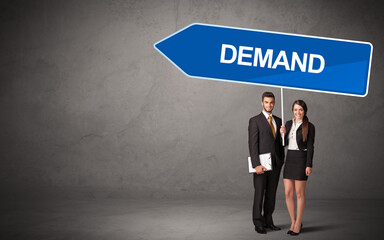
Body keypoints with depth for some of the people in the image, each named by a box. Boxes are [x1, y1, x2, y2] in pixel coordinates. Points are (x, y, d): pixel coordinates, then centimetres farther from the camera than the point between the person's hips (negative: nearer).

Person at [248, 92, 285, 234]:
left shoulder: (278, 121, 13)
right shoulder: (255, 121, -5)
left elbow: (280, 143, 16)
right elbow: (253, 144, -11)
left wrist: (281, 161, 9)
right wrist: (256, 164, -18)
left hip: (275, 163, 5)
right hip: (261, 163, -5)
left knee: (271, 193, 8)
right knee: (259, 193, -1)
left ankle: (268, 221, 16)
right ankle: (258, 223, 6)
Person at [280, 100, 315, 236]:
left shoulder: (309, 126, -6)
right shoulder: (288, 124, 10)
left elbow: (310, 147, -8)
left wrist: (309, 165, -14)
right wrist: (282, 134, -6)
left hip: (301, 160, -5)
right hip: (289, 160, 5)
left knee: (299, 193, 1)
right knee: (288, 193, 3)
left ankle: (298, 224, 12)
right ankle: (293, 222, 17)